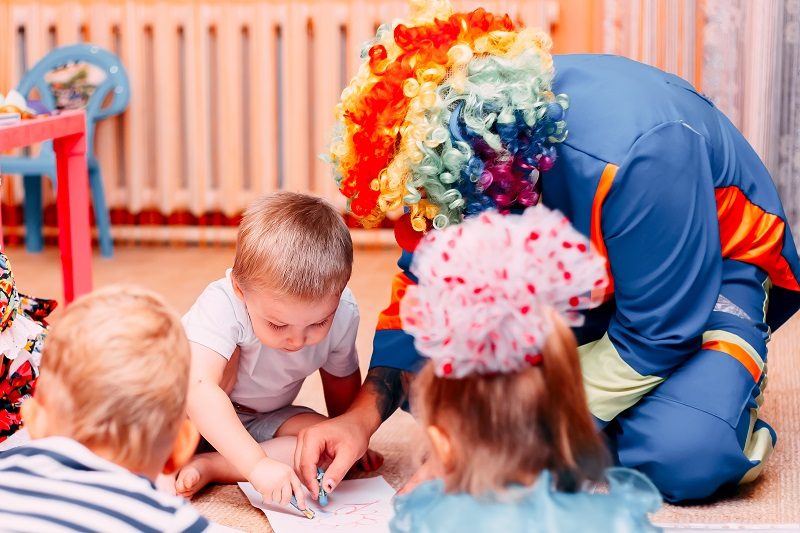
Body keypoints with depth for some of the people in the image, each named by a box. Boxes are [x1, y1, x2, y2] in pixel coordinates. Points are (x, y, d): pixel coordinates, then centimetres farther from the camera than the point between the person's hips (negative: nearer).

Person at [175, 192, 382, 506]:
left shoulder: (342, 312, -22)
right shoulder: (222, 305, -37)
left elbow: (341, 379, -1)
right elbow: (199, 389, -49)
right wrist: (256, 464, -56)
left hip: (263, 421, 5)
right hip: (209, 415, -5)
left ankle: (207, 467, -25)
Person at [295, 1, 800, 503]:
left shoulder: (642, 151, -40)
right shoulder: (442, 146, -21)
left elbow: (656, 337, -30)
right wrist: (363, 416, -22)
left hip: (713, 265, -5)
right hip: (576, 279, 6)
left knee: (684, 455, -33)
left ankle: (728, 381, 3)